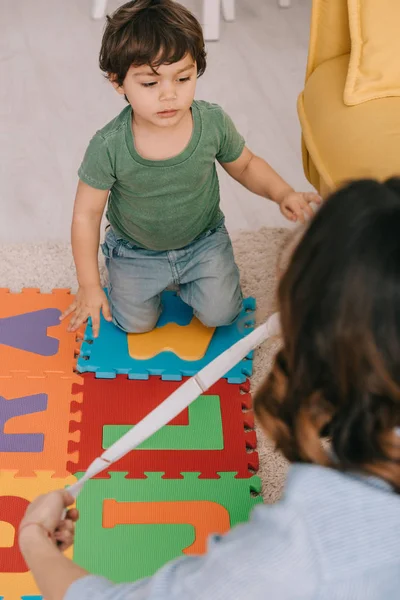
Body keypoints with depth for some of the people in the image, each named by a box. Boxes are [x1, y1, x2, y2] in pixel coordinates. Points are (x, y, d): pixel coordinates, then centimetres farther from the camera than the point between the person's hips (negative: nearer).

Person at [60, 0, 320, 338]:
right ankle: (156, 280, 28)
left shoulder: (214, 123, -22)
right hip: (136, 250, -1)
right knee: (136, 324, -3)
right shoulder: (109, 148, -29)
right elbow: (87, 213, -17)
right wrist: (89, 285, -13)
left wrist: (283, 194, -21)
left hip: (203, 239, 1)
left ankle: (184, 278, 23)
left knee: (220, 313, -8)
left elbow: (246, 166, -1)